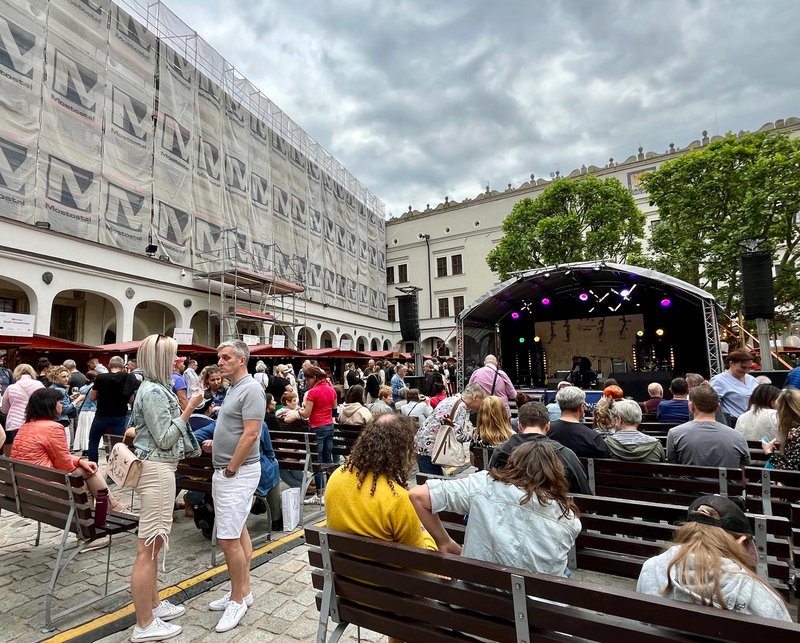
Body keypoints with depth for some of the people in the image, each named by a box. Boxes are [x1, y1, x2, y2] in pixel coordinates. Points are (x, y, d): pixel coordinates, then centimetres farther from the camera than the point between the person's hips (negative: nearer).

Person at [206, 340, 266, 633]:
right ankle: (243, 590, 29)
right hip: (224, 472, 10)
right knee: (238, 532, 17)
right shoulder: (233, 389, 12)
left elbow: (250, 434, -23)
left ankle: (237, 599, 12)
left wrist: (230, 470, -18)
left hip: (238, 473, -10)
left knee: (228, 538, -5)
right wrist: (224, 469, 15)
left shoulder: (251, 389, -18)